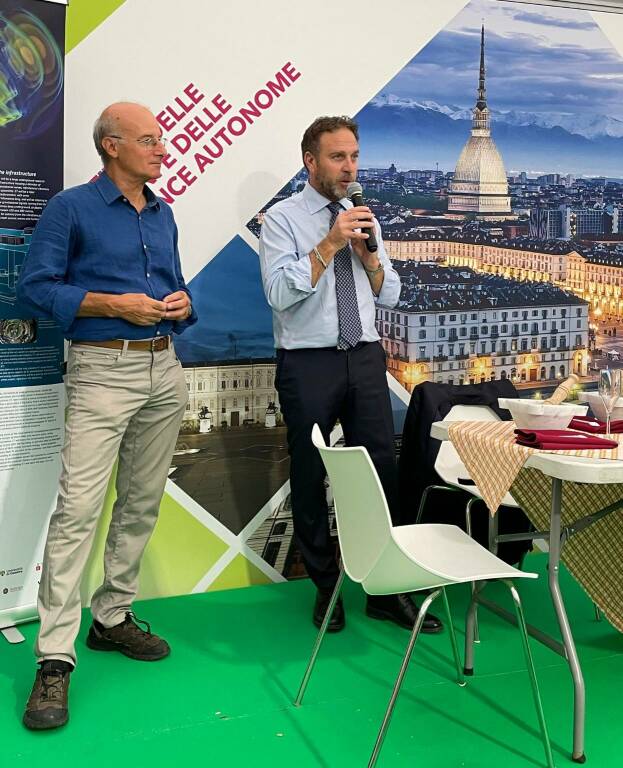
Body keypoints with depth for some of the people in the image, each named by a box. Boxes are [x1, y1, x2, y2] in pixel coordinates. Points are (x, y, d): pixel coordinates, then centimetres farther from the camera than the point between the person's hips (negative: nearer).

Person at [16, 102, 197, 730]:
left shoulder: (162, 214, 15)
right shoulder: (72, 208, -3)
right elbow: (34, 286, -9)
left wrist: (182, 302, -1)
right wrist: (117, 305, -15)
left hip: (164, 369, 7)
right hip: (102, 370, -7)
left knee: (142, 503, 10)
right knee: (79, 507, -12)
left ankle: (112, 617, 25)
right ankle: (55, 656, -8)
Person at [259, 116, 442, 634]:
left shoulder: (363, 218, 13)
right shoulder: (283, 218, -3)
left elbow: (390, 295, 13)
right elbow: (280, 293, -16)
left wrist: (368, 254, -4)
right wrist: (330, 244, -20)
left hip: (366, 359, 4)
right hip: (308, 364, -4)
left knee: (382, 472, 4)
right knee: (310, 480, 6)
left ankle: (387, 591, 17)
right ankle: (325, 588, 24)